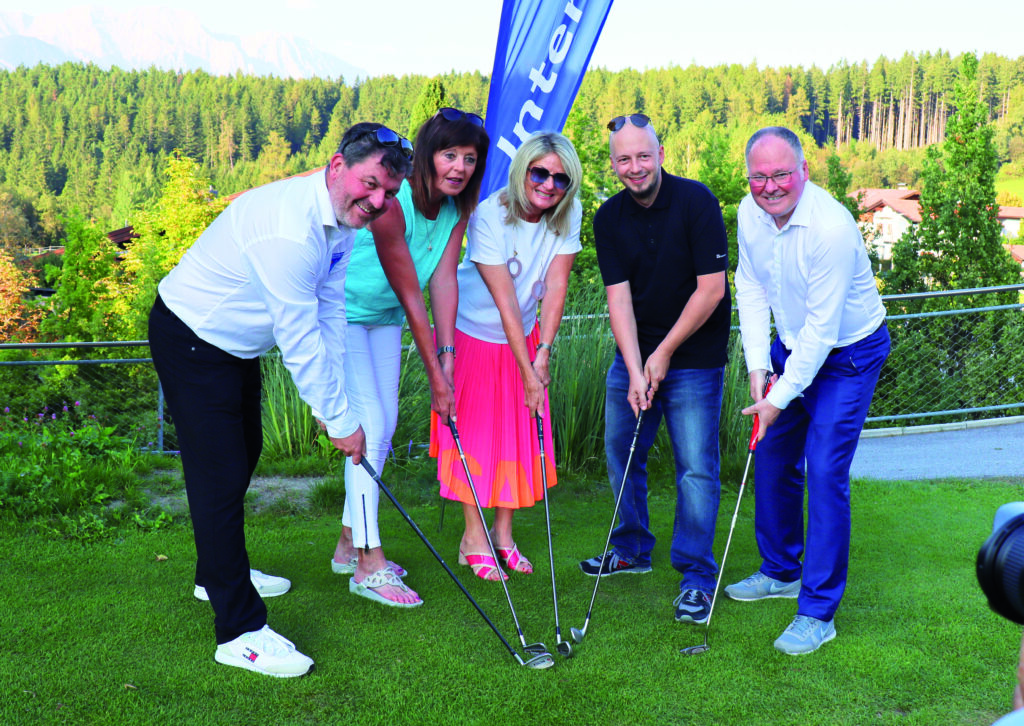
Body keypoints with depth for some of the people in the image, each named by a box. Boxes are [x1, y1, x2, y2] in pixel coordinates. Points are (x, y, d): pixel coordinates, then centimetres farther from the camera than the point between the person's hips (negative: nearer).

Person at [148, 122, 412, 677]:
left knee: (244, 453, 22)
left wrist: (334, 400, -2)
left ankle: (218, 572, 44)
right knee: (220, 476, -10)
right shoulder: (290, 228, -34)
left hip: (236, 344, 10)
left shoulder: (341, 219, -4)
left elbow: (329, 315, 1)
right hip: (190, 340, -10)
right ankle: (240, 631, -4)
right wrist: (339, 419, -20)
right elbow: (298, 340, -29)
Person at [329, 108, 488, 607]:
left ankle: (350, 544, 23)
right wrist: (434, 375, -24)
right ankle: (369, 565, -7)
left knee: (384, 426, 9)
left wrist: (447, 354, -20)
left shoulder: (457, 206, -8)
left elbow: (444, 279, -12)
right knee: (370, 425, -13)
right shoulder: (391, 202, -31)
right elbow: (409, 296, -28)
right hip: (343, 311, -8)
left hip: (383, 318, 8)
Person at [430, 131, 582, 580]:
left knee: (519, 432, 8)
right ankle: (474, 538, 15)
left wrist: (543, 353, -21)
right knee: (475, 432, 1)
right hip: (474, 333, -4)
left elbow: (556, 286, -14)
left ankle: (503, 533, 23)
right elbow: (505, 299, -27)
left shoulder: (568, 215, -12)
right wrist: (527, 372, -27)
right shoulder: (490, 216, -27)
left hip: (524, 337, 5)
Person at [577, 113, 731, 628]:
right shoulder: (609, 219, -1)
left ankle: (697, 576, 5)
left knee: (696, 466, -6)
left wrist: (664, 353, -12)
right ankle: (633, 548, 32)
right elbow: (619, 297, -6)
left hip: (694, 358, -5)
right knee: (620, 451, 13)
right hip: (633, 355, 5)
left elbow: (711, 288, -15)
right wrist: (634, 369, -17)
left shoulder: (695, 201, -14)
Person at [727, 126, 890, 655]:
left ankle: (818, 612, -3)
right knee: (771, 457, 13)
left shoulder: (830, 227, -30)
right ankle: (781, 571, 34)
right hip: (793, 346, 7)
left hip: (848, 355, -7)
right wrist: (758, 363, -6)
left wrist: (781, 397, -24)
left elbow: (822, 327, -28)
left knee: (824, 472, -13)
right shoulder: (750, 214, -8)